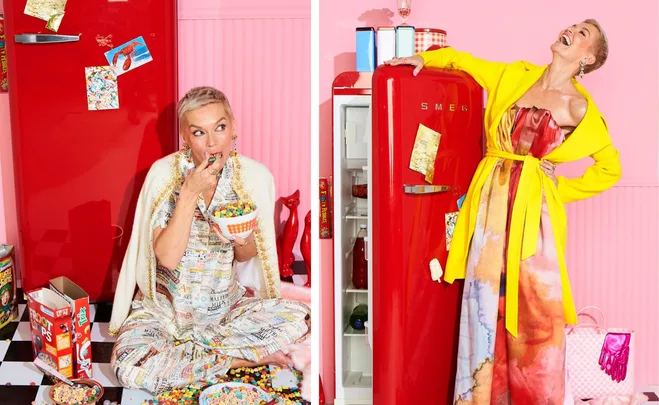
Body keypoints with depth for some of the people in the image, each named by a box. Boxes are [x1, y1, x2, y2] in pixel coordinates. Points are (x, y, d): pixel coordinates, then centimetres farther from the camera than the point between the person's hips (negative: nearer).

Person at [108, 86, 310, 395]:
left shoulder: (255, 177, -7)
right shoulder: (164, 173, -13)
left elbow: (246, 257, 4)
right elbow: (167, 257, -20)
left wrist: (242, 240, -20)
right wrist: (190, 192, -26)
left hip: (228, 303, 2)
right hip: (167, 307, -1)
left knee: (299, 318, -24)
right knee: (130, 367, -30)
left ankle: (182, 349, -12)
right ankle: (252, 356, -14)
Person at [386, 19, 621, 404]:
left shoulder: (578, 105, -3)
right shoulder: (516, 75, 9)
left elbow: (609, 168, 4)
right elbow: (464, 61, 24)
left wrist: (562, 190, 1)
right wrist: (423, 57, 11)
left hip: (534, 212, -4)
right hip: (491, 203, 4)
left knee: (532, 312, 1)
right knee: (485, 302, 6)